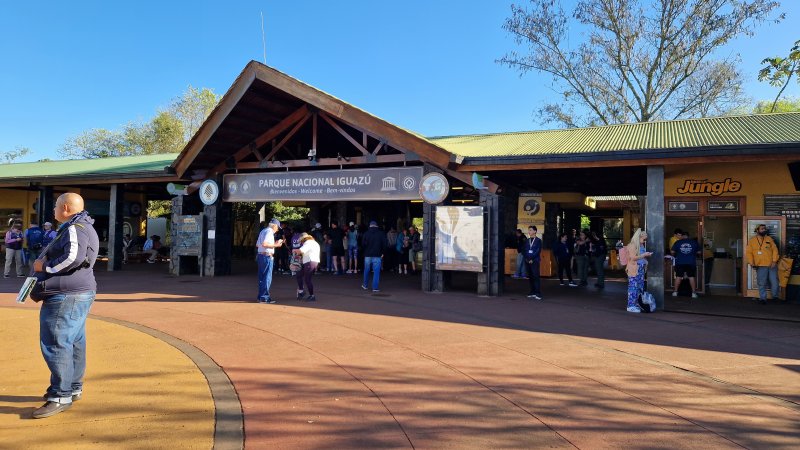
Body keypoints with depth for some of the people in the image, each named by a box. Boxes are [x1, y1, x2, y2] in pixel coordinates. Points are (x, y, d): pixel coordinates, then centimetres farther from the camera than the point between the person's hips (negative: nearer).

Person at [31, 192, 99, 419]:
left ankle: (61, 396, -4)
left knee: (56, 344, -8)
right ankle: (73, 388, 24)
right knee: (74, 342, 15)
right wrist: (46, 261, 5)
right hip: (78, 294, 11)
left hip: (66, 296, -11)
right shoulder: (83, 227, 19)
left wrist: (44, 267, -17)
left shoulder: (74, 229, -15)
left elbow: (73, 257, -30)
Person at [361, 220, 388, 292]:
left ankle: (365, 285, 30)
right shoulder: (381, 233, -1)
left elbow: (363, 244, -6)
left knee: (366, 271, 17)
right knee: (376, 272, 0)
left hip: (367, 255, 2)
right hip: (377, 256, -1)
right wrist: (382, 252, 5)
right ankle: (375, 288, -4)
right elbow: (385, 244, -4)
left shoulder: (366, 233, -1)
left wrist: (365, 252, 9)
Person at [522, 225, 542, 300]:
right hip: (527, 261, 5)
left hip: (534, 261, -5)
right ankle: (532, 293, 12)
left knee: (536, 276, -10)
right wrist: (526, 258, -3)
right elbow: (524, 250, 12)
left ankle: (538, 294, -12)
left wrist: (532, 259, -13)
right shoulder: (527, 240, 14)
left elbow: (538, 251, -7)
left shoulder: (538, 240, 1)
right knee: (530, 277, 6)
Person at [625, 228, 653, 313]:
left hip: (641, 270, 9)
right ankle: (631, 306, -3)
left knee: (640, 288, 11)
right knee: (633, 287, -7)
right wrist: (644, 255, -15)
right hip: (634, 270, -9)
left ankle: (637, 304, 20)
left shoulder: (641, 245, 16)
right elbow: (633, 257, -19)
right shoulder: (632, 245, -12)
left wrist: (647, 255, 11)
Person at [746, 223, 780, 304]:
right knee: (762, 284, 1)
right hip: (760, 266, -2)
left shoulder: (769, 238, 8)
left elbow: (775, 249, 3)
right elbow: (749, 252, 2)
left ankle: (775, 297, 22)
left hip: (771, 265, 2)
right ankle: (762, 298, 10)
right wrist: (752, 263, -9)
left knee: (774, 282, 4)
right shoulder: (751, 240, 3)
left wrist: (774, 261, -7)